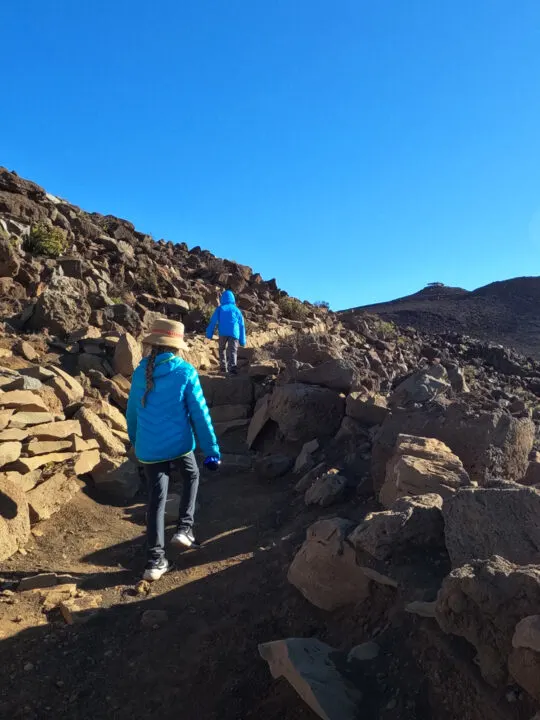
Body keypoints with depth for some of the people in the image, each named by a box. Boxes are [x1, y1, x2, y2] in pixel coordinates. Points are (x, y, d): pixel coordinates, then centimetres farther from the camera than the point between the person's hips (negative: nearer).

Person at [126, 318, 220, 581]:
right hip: (178, 443, -2)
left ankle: (155, 560, 15)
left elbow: (132, 411, 12)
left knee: (156, 499, 13)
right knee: (191, 477, 28)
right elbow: (200, 414, -9)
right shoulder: (185, 372, -11)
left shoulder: (140, 373, 1)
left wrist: (134, 440, 28)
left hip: (148, 448, 3)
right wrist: (211, 450, -2)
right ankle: (185, 528, 19)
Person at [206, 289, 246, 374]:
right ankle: (232, 366, -30)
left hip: (223, 332, 0)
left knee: (222, 349, 21)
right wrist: (243, 341, 18)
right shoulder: (236, 310, 16)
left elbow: (213, 321, 2)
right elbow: (242, 325, 15)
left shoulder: (219, 309, 12)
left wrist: (209, 335, 1)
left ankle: (223, 367, 21)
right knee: (233, 351, -7)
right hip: (234, 333, 0)